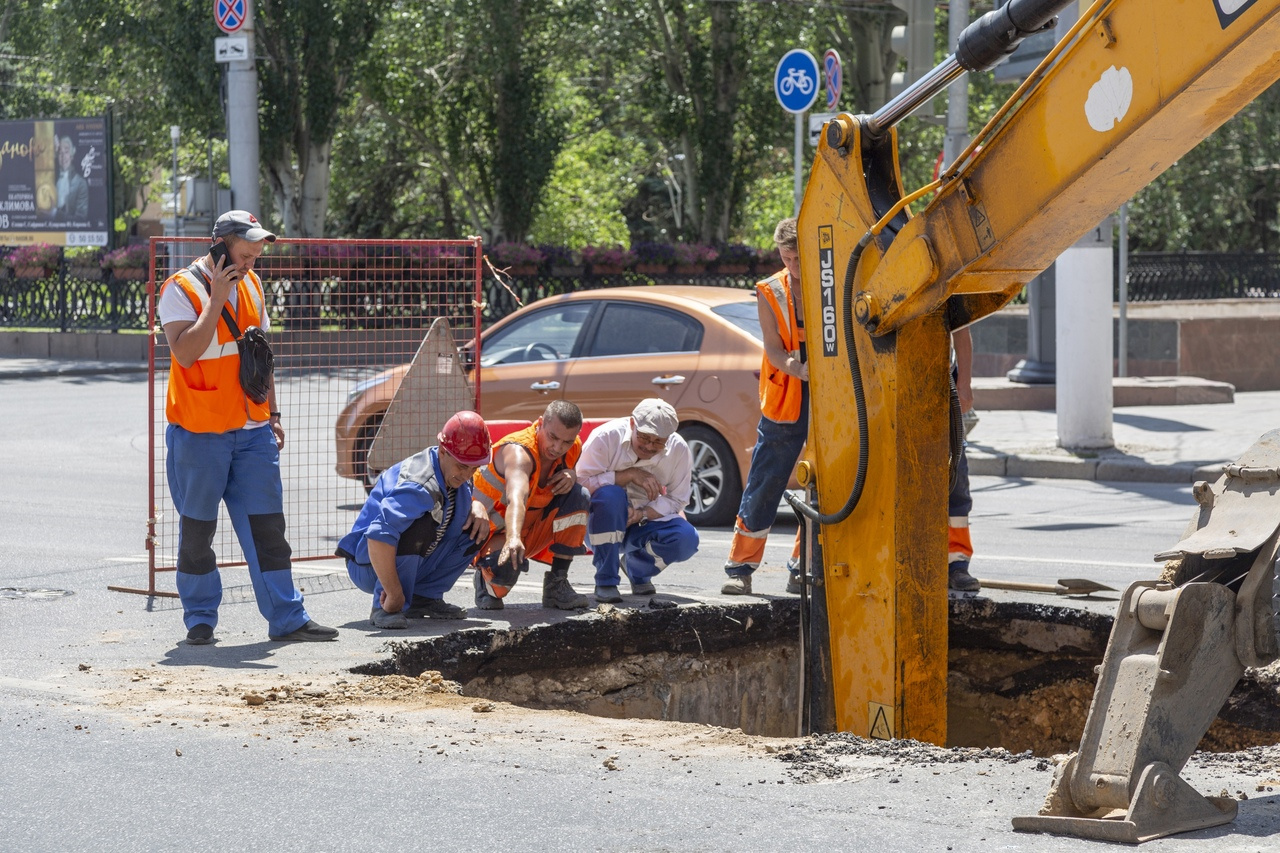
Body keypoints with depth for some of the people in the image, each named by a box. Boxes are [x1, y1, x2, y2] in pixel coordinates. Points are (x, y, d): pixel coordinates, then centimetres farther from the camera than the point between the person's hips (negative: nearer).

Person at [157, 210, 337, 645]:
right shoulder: (181, 289, -9)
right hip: (199, 432, -5)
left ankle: (287, 618, 5)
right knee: (197, 528, 4)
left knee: (267, 525, 3)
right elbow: (185, 352, -23)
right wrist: (216, 298, -21)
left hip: (252, 431, 5)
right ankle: (200, 618, 16)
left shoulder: (250, 285, 11)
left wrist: (272, 414, 17)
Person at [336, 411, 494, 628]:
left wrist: (476, 508, -3)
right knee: (421, 524, -35)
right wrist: (395, 595, -39)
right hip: (369, 567, -9)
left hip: (412, 565, 9)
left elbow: (466, 496, 23)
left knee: (476, 528, 1)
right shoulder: (419, 487, -31)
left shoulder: (455, 474, -2)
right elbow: (378, 536, -44)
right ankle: (385, 609, -22)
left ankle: (424, 598, 6)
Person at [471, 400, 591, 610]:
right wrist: (513, 538, -70)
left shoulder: (574, 448, -8)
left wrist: (572, 475, -15)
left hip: (532, 527, 6)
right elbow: (516, 498, -50)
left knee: (578, 496, -16)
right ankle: (486, 578, 3)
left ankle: (557, 584, -8)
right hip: (495, 536, -6)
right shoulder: (519, 452, -31)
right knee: (508, 564, -39)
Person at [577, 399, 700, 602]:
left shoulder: (679, 450, -10)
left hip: (644, 522, 3)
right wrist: (629, 474, -29)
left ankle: (637, 567, 9)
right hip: (598, 522, -3)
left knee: (686, 538, -25)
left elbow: (677, 500, -5)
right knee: (609, 494, -38)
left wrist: (642, 514, -23)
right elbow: (582, 482, -23)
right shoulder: (606, 437, -20)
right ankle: (605, 582, -25)